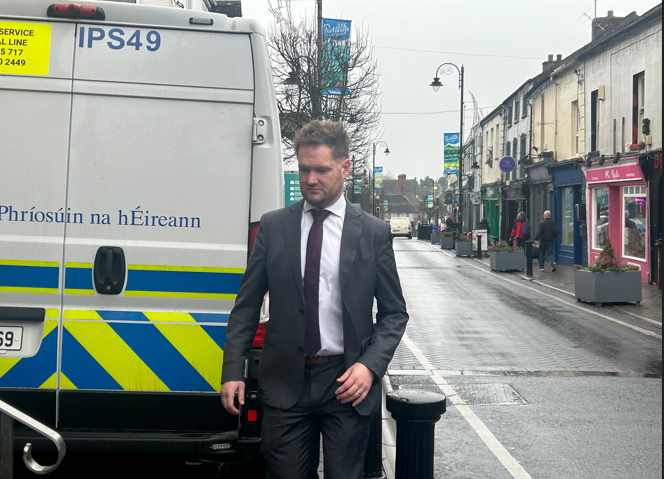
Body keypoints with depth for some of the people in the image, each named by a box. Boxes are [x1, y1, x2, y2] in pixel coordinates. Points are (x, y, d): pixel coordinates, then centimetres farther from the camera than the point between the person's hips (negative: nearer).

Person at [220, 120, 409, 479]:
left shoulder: (374, 232, 1)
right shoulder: (273, 227, 4)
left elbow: (394, 312, 5)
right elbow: (246, 306, 7)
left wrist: (370, 366, -9)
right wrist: (233, 371, -1)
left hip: (347, 383, -1)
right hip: (285, 381, 1)